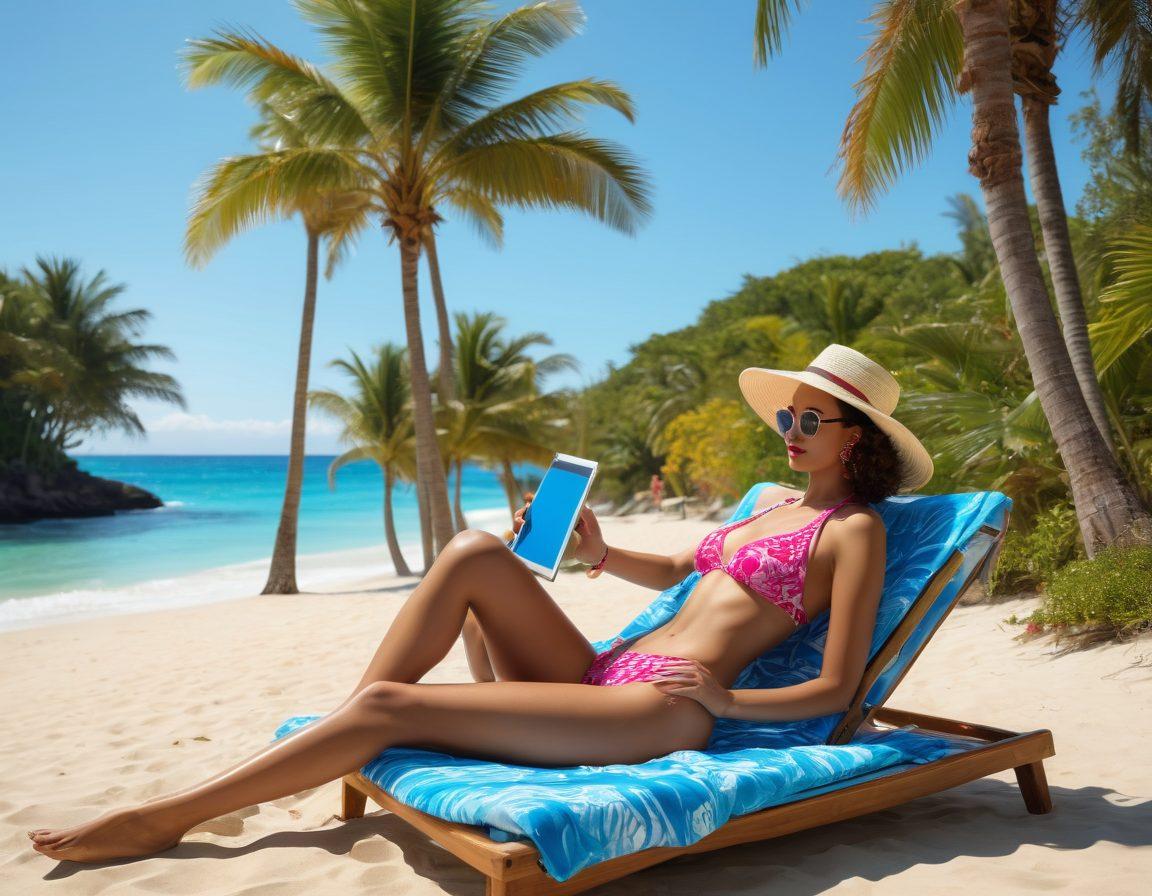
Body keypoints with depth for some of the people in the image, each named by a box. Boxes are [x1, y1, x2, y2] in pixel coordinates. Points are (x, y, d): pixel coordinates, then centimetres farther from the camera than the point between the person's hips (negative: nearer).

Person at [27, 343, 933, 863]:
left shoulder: (854, 529, -2)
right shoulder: (773, 499, 22)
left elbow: (836, 690, -7)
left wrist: (725, 698, -16)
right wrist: (600, 553, 16)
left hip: (661, 708, -8)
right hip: (597, 673, 8)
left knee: (391, 705, -15)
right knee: (476, 552, -11)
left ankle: (170, 815, 0)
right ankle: (343, 740, -6)